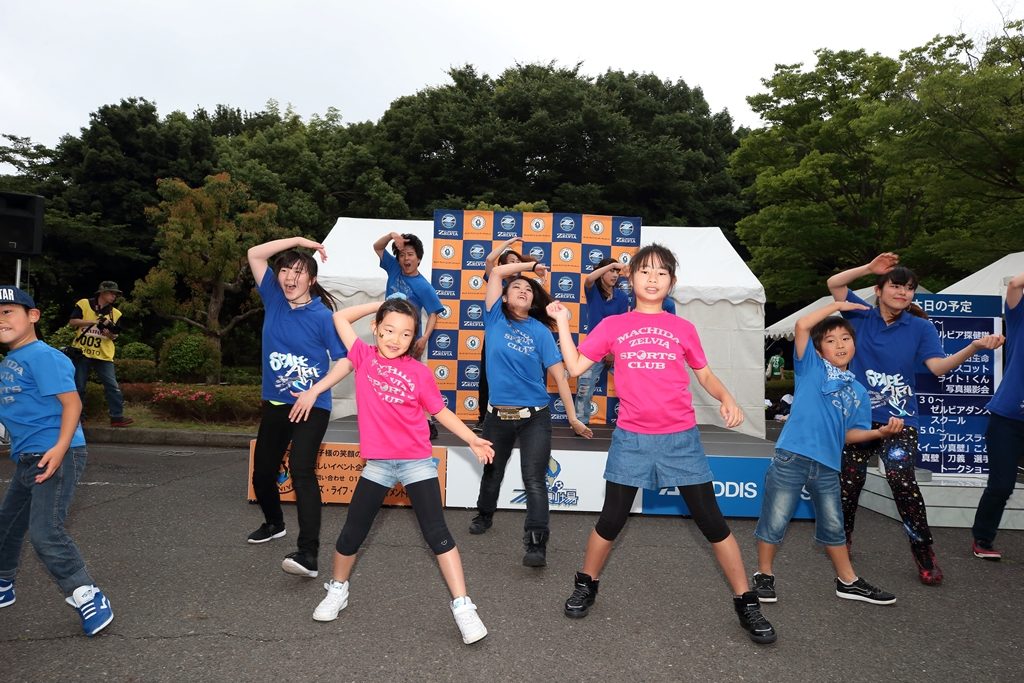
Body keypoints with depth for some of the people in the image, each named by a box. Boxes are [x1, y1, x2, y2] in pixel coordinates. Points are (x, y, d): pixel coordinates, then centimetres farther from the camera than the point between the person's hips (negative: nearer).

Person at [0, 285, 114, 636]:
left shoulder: (42, 356, -15)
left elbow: (72, 402, -21)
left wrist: (60, 448, -30)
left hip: (56, 455, -10)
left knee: (45, 532, -14)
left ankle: (89, 598, -5)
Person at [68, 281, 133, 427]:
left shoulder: (115, 313, 6)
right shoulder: (83, 304, -1)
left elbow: (114, 335, 9)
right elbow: (72, 322, -8)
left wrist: (111, 334, -15)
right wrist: (93, 322, -18)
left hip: (104, 355, 2)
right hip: (82, 352, -2)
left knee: (113, 387, -6)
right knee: (78, 387, 8)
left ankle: (117, 417, -4)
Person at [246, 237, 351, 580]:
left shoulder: (323, 315, -12)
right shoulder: (274, 299, 2)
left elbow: (346, 359, -13)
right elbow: (255, 254, 0)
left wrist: (314, 392, -19)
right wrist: (297, 240, -5)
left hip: (311, 406, -6)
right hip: (274, 403, 6)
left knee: (301, 469, -22)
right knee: (262, 472, 16)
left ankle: (308, 554, -23)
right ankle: (274, 523, 45)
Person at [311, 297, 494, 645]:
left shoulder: (419, 371, -6)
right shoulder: (364, 356, -1)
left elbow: (440, 411, 4)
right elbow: (340, 317, 6)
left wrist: (472, 439, 1)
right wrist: (382, 304, 3)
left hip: (417, 463, -2)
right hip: (378, 464, 2)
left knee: (437, 533, -3)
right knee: (351, 534, 13)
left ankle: (463, 607, 3)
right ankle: (337, 590, 39)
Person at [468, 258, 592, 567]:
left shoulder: (540, 330, -2)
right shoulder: (495, 319, -1)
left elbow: (558, 373, -3)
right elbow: (497, 272, -5)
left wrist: (573, 418, -3)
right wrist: (532, 264, 4)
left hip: (535, 417, -2)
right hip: (498, 415, 2)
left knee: (534, 480, -8)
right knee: (492, 472, 22)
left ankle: (536, 544, -5)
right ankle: (485, 515, 47)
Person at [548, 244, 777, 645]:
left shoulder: (683, 328, 6)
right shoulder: (612, 326, 4)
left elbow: (705, 374, 12)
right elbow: (575, 367, 1)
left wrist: (726, 398, -7)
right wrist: (562, 322, -2)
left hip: (681, 437, 1)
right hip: (631, 438, 0)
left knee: (712, 522, 5)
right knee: (611, 521, 8)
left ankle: (746, 604, 22)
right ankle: (586, 586, 32)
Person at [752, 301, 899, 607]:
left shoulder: (858, 391, 15)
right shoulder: (811, 367, 2)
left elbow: (850, 433, 14)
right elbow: (802, 325, -10)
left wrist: (880, 432, -3)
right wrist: (837, 305, -1)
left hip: (827, 464, 5)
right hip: (792, 457, -5)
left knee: (833, 525, 18)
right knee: (775, 521, 2)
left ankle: (848, 581, 34)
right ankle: (764, 575, 20)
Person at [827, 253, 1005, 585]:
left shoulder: (920, 328, -1)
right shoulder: (863, 316, 3)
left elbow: (938, 366, -14)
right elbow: (834, 283, 0)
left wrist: (974, 347, -29)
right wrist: (870, 268, -9)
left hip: (899, 420, -2)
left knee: (901, 480, -17)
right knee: (849, 480, 10)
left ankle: (924, 552, 1)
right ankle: (842, 537, 32)